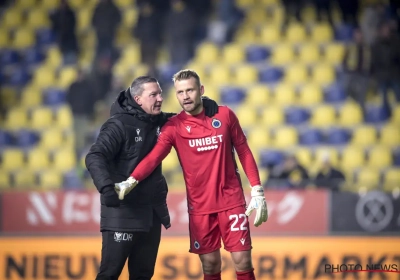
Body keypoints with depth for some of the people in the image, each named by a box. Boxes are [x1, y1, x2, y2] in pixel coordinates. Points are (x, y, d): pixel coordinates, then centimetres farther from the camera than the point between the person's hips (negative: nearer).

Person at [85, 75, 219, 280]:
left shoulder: (159, 121, 9)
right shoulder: (119, 125, -12)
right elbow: (94, 157, -22)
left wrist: (203, 105, 2)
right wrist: (106, 186, -40)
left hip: (152, 211, 7)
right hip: (122, 211, -7)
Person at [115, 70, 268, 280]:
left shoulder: (224, 115, 0)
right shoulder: (174, 126, -2)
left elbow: (244, 152, 5)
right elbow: (154, 157, -16)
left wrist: (257, 192, -1)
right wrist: (130, 182, -32)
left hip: (231, 201, -1)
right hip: (199, 206, 1)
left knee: (242, 262, -5)